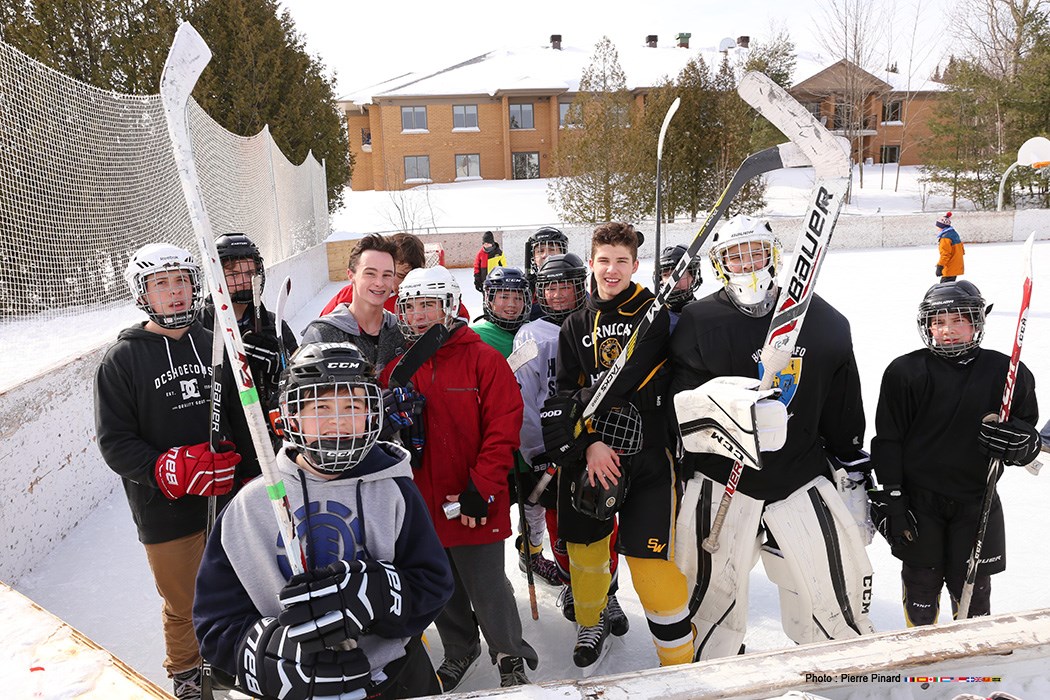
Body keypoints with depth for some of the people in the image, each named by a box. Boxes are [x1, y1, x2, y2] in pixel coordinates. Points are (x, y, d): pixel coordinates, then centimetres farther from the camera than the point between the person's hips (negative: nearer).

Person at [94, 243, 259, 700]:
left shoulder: (213, 345, 4)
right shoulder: (123, 358, -7)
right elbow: (114, 443, -9)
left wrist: (251, 475, 6)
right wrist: (165, 470, -23)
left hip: (227, 497, 3)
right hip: (165, 509, -3)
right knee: (182, 602, 11)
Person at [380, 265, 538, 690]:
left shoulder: (484, 360, -9)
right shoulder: (396, 368, 3)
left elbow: (503, 428, -13)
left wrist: (482, 489, -17)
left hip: (475, 506, -4)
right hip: (421, 504, 5)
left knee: (488, 590, 6)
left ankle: (511, 659, 33)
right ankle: (459, 651, 46)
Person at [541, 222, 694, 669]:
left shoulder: (655, 315, -1)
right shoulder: (574, 327, 9)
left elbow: (632, 372, -16)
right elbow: (566, 396, 2)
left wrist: (583, 400, -13)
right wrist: (588, 445, -13)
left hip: (646, 455, -4)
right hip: (586, 455, 4)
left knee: (652, 564, -6)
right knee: (584, 547, 19)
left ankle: (680, 662, 14)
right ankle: (592, 622, 47)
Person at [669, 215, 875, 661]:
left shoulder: (822, 320, 3)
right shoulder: (699, 321, -5)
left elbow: (843, 408, 11)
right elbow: (684, 403, -10)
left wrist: (856, 470, 14)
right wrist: (725, 402, -29)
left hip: (801, 481, 2)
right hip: (720, 483, -2)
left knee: (838, 584, 8)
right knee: (713, 593, 9)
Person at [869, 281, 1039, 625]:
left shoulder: (1006, 373, -3)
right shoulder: (905, 372, -8)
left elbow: (1028, 432, 6)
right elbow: (888, 441, -5)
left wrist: (1019, 442, -19)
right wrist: (889, 500, -8)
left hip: (976, 502, 1)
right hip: (919, 502, -1)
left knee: (972, 588, 13)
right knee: (921, 583, 13)